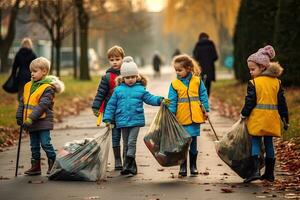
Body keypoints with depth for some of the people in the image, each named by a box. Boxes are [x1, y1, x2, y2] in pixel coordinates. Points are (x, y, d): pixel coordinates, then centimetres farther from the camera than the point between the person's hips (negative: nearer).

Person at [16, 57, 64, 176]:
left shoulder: (48, 88, -13)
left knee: (45, 143, -6)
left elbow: (42, 105, -21)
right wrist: (19, 117, 12)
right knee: (34, 146, 13)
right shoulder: (28, 86, 11)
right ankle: (35, 166, 20)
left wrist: (31, 118, -26)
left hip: (43, 121, -7)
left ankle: (53, 165, 5)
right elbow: (22, 102, 17)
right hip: (31, 122, 7)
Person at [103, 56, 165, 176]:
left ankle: (128, 164, -8)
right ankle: (132, 165, 20)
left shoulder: (140, 89, 2)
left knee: (131, 142, -10)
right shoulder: (118, 90, 5)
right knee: (126, 143, 10)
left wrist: (160, 100, -20)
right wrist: (108, 119, 3)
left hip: (136, 120, -2)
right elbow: (111, 105, 7)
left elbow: (149, 98, -1)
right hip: (123, 121, 2)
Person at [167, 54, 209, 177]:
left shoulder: (197, 81, 2)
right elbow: (172, 101, -2)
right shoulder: (174, 84, 0)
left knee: (193, 141, 9)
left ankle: (193, 165, 20)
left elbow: (203, 96, 8)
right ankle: (183, 166, 12)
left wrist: (206, 110, 6)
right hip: (181, 118, -1)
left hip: (195, 116, 1)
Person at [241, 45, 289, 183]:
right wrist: (285, 119, 14)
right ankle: (269, 173, 16)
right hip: (272, 118, 4)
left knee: (255, 143, 1)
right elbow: (282, 102, 8)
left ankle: (255, 171, -12)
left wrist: (244, 114, 4)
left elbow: (250, 101, -10)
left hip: (257, 118, -4)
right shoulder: (276, 82, 6)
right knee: (269, 143, 12)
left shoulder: (253, 83, -9)